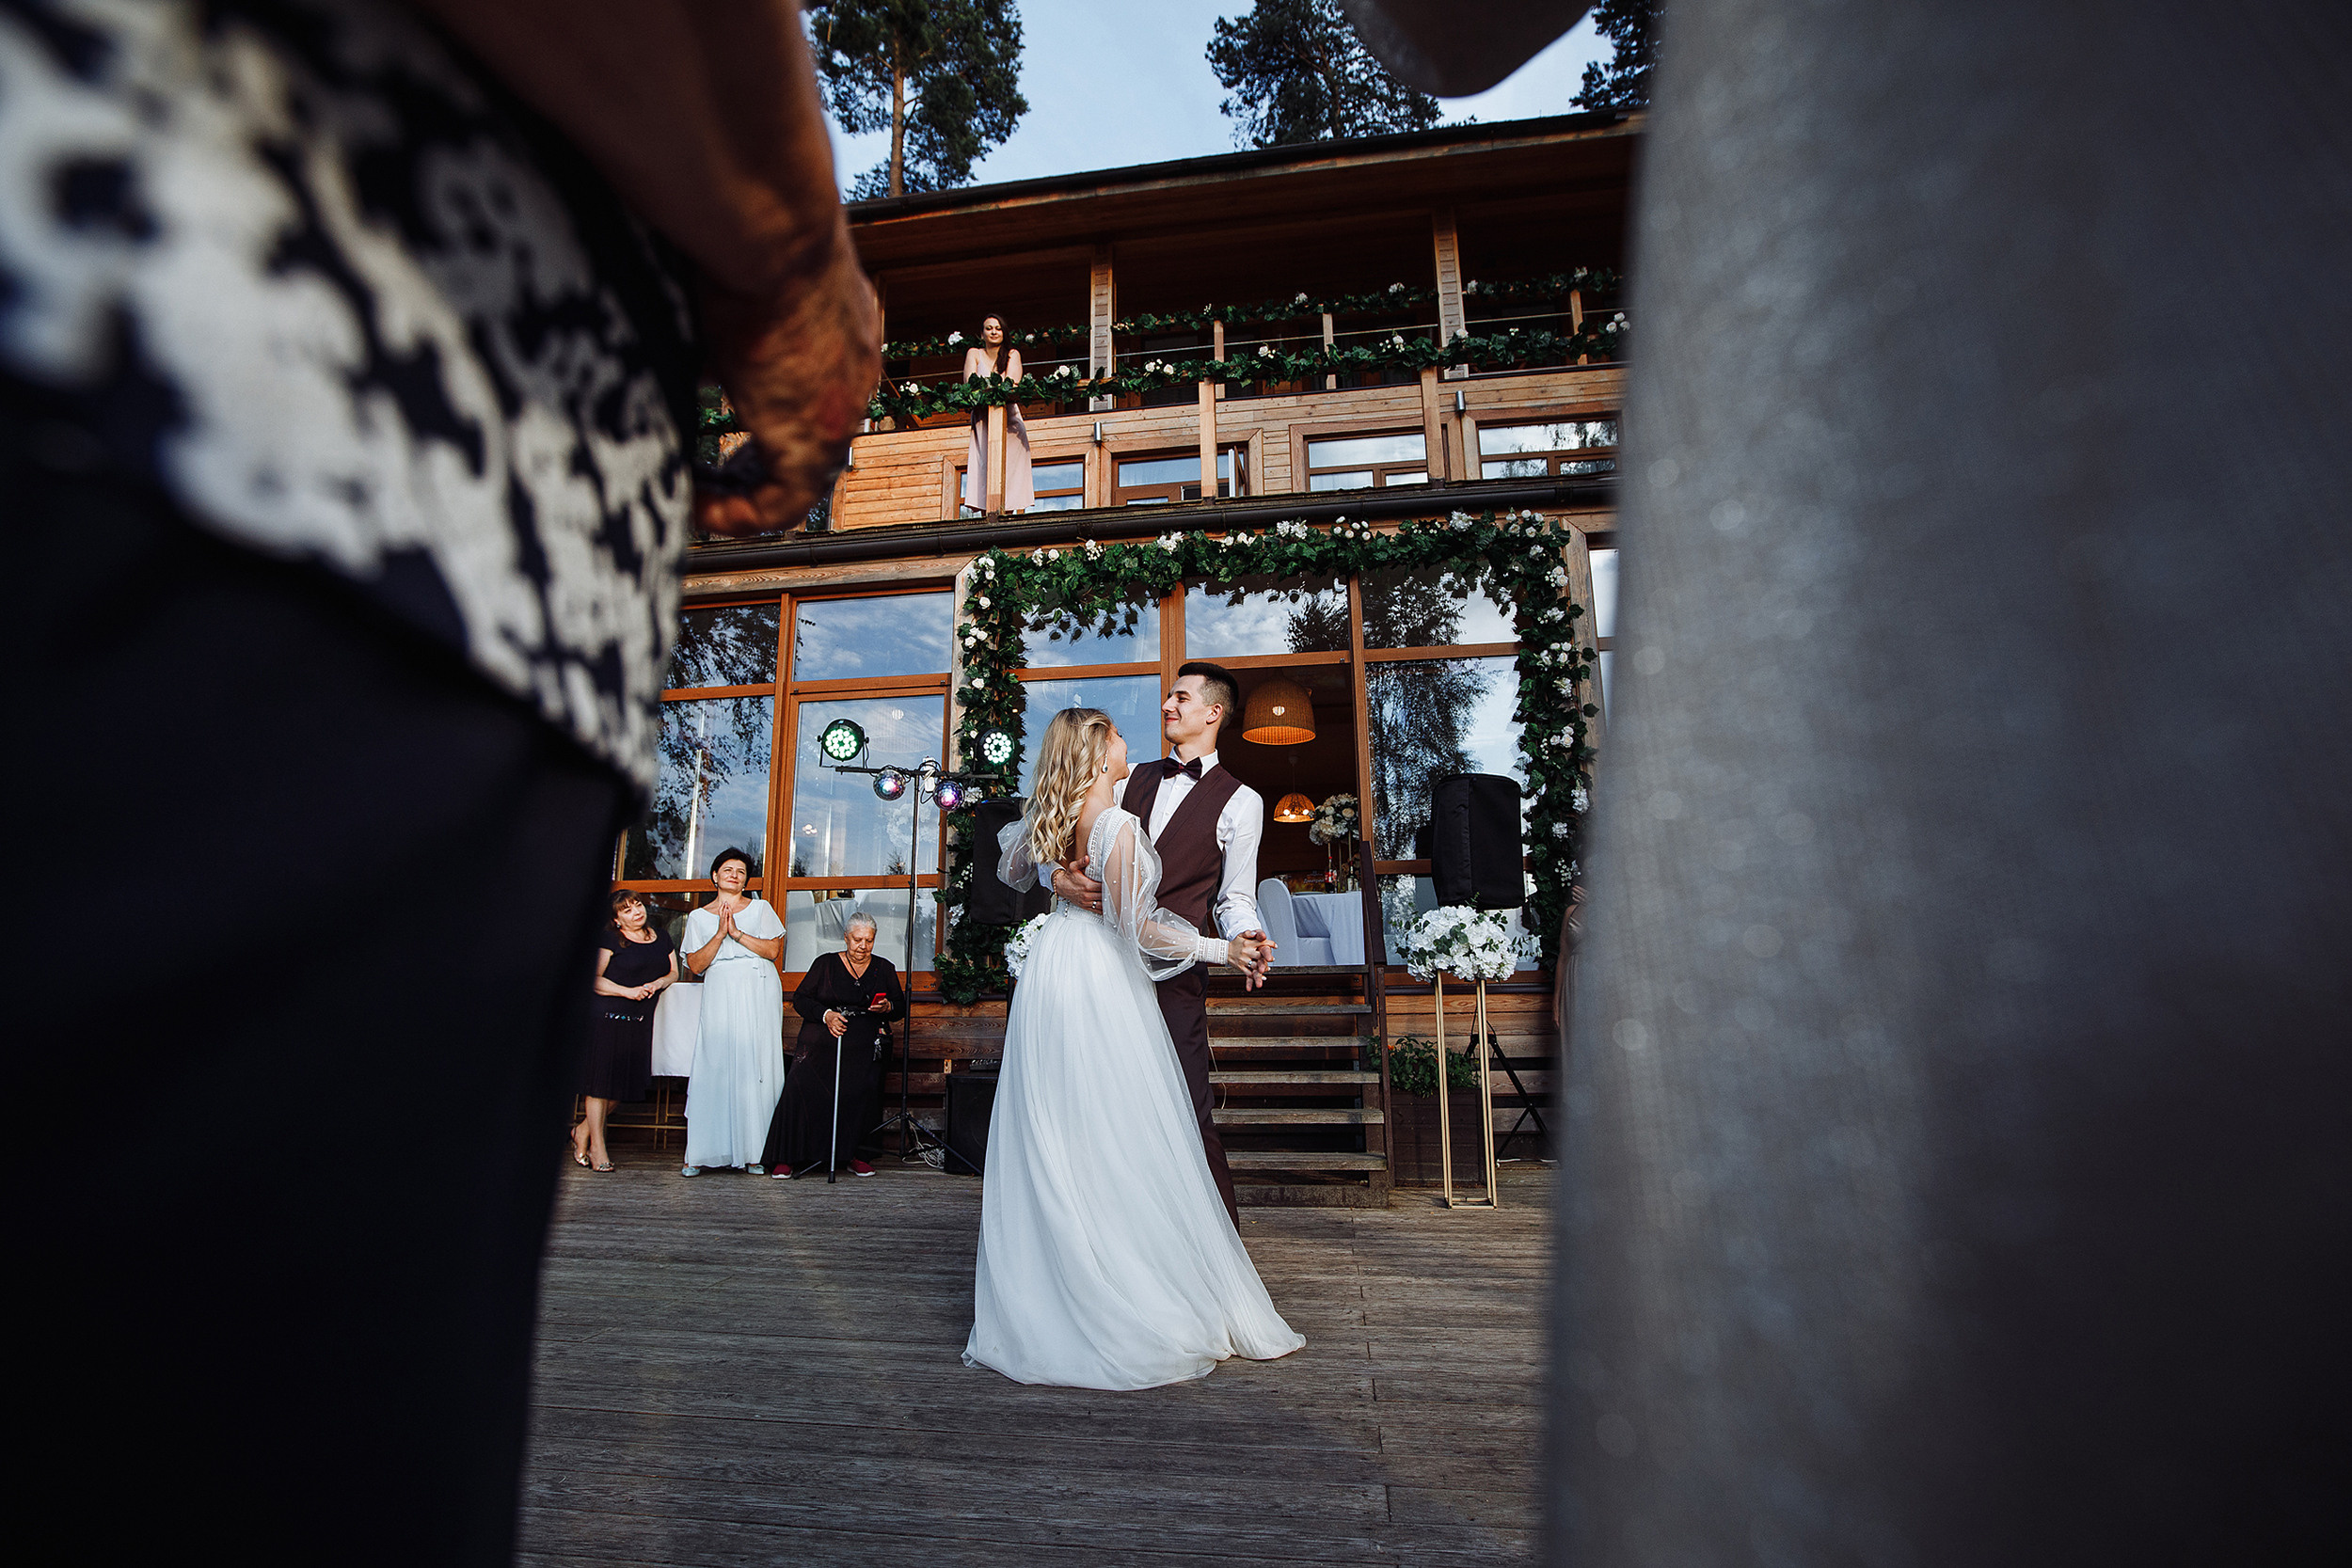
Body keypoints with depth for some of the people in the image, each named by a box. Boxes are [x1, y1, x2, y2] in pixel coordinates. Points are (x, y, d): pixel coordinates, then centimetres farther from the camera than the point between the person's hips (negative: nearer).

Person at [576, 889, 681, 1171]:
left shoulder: (660, 937, 14)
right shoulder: (609, 939, -3)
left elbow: (674, 973, 18)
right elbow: (594, 979, -7)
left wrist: (658, 983, -3)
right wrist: (628, 991, -16)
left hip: (641, 1021, 5)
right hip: (608, 1016, -5)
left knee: (624, 1081, 4)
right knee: (601, 1079, -2)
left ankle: (582, 1131, 25)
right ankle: (597, 1147, 9)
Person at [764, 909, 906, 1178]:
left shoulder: (884, 969, 16)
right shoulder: (825, 964, 12)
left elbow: (901, 1008, 17)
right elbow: (800, 999, 7)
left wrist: (887, 1007, -5)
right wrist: (826, 1014, -8)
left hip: (864, 1044, 1)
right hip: (822, 1039, 0)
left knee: (859, 1086, -27)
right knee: (803, 1084, -25)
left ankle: (850, 1153, -13)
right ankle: (787, 1157, -14)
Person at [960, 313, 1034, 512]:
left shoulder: (1012, 354, 11)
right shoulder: (974, 353, 12)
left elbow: (1012, 382, -7)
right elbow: (970, 383, -4)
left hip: (1008, 417, 0)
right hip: (982, 421, 0)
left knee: (1009, 465, -9)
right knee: (983, 465, -12)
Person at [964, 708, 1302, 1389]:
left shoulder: (1048, 819, 4)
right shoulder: (1117, 827, -18)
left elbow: (1009, 870, 23)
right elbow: (1138, 928, -17)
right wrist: (1221, 948, -9)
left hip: (1050, 966, 8)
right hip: (1100, 981, -8)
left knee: (1046, 1140, 14)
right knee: (1119, 1143, 1)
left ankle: (1029, 1303, 26)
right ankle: (1140, 1308, 12)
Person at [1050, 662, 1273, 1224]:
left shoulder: (1240, 802, 2)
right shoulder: (1133, 781, 15)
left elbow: (1234, 898, 2)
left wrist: (1244, 941, -19)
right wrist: (1060, 876, -11)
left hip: (1173, 971, -4)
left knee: (1190, 1110, -3)